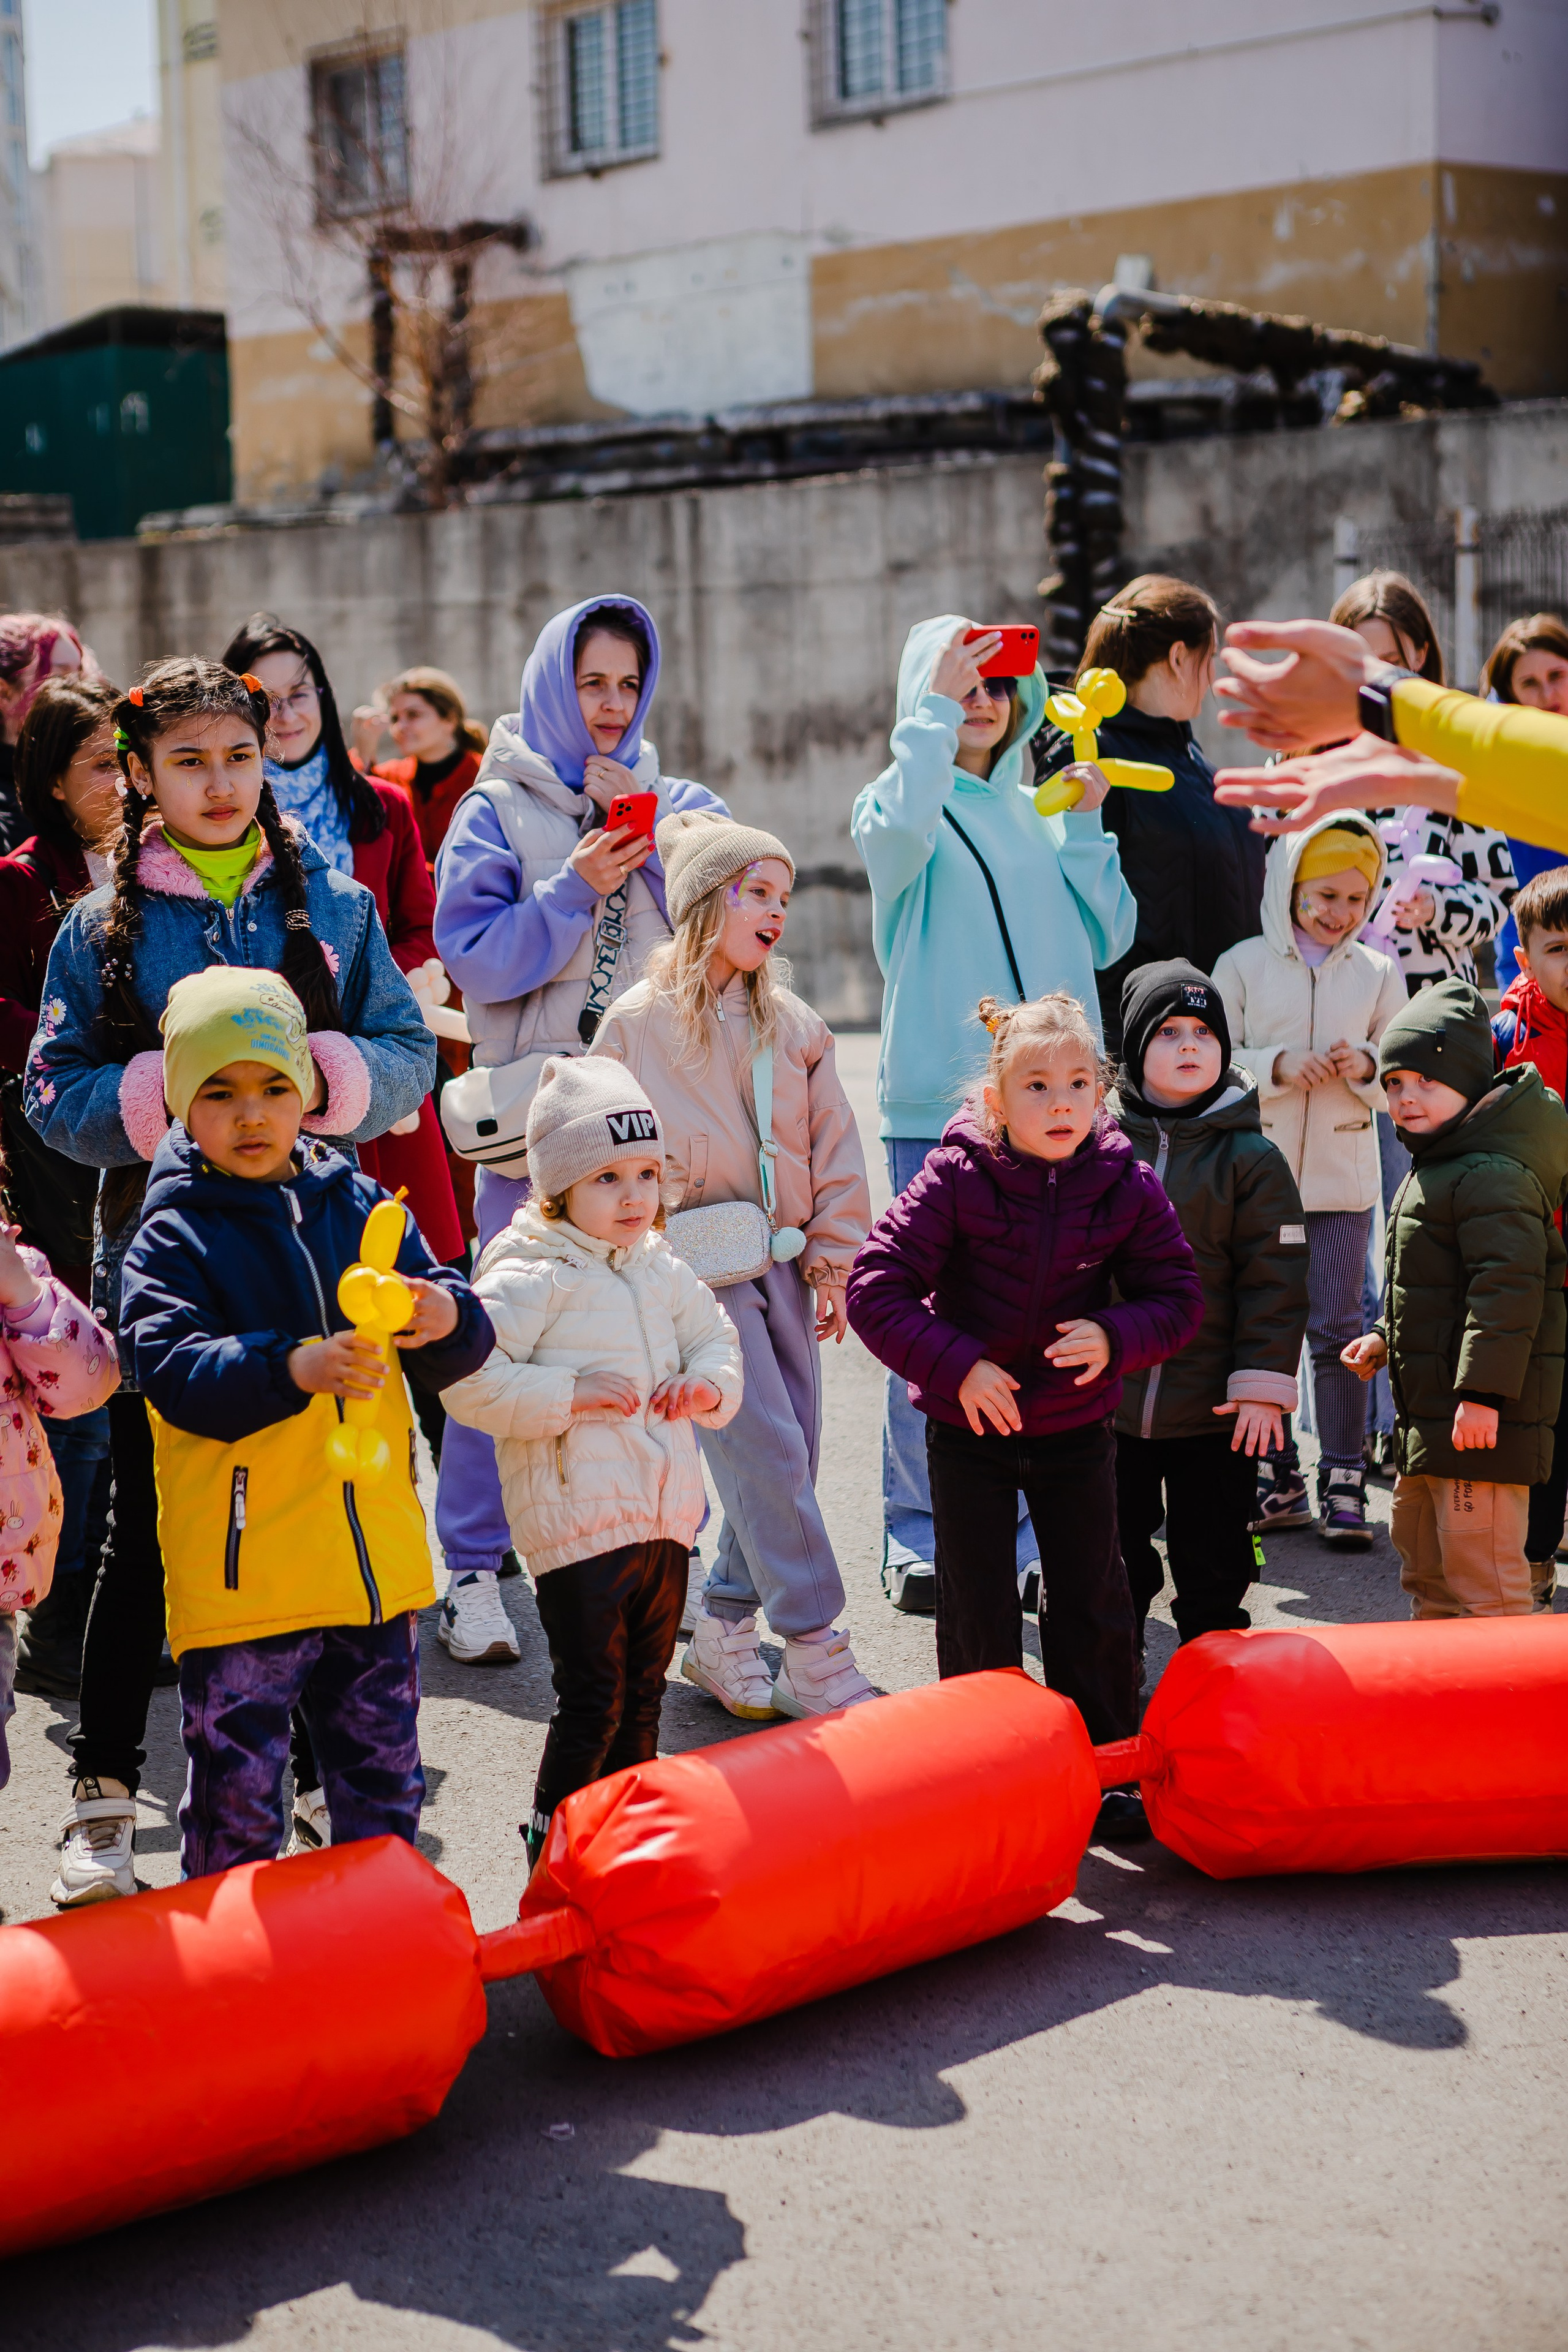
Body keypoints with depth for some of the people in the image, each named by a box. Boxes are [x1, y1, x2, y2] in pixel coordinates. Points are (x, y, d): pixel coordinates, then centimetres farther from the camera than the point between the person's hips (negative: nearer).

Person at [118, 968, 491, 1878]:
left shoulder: (361, 1205, 7)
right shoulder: (173, 1237, -5)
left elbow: (458, 1350, 4)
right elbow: (176, 1372, -20)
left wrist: (448, 1317, -20)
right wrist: (297, 1367, -36)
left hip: (378, 1556, 4)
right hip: (240, 1573, -4)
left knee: (386, 1785, 17)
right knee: (238, 1802, 4)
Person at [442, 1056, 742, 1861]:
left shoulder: (662, 1271, 11)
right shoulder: (529, 1277, -11)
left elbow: (717, 1336, 24)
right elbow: (468, 1382, -18)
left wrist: (707, 1383, 2)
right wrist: (569, 1395, -22)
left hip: (664, 1518, 7)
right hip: (578, 1523, -7)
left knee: (644, 1695, 18)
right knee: (591, 1703, -4)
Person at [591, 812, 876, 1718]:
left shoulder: (794, 1024, 10)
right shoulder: (637, 1022, -2)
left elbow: (835, 1154, 13)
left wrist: (833, 1266, 8)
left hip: (782, 1261, 5)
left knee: (789, 1456, 5)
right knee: (768, 1451, -12)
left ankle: (724, 1628, 20)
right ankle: (817, 1658, -7)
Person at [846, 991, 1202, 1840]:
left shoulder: (1125, 1185, -9)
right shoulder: (956, 1179, -17)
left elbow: (1178, 1298, -1)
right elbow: (876, 1290, -17)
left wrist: (1114, 1338, -21)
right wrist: (958, 1366, -24)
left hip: (1077, 1427, 2)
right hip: (970, 1428, -2)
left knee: (1094, 1609, 10)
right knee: (980, 1618, 5)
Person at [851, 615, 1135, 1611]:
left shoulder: (1039, 814, 18)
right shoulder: (903, 799, 3)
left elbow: (1105, 939, 12)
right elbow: (897, 832, -22)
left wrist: (1087, 821, 5)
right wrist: (934, 711, -17)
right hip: (938, 1104, -4)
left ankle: (1021, 1537, 15)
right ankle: (920, 1538, 6)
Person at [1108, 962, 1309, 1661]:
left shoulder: (1251, 1158, -4)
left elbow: (1274, 1281, -6)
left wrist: (1262, 1387, -11)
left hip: (1215, 1411, -2)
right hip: (1107, 1401, 2)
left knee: (1212, 1560, 8)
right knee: (1112, 1554, 14)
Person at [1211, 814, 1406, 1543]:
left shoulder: (1378, 974, 6)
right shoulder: (1242, 965, 1)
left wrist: (1366, 1068, -12)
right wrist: (1276, 1066, -17)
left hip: (1342, 1178, 0)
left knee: (1337, 1329, -3)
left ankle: (1343, 1484, 3)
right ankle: (1277, 1479, 18)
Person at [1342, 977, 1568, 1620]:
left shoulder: (1491, 1177, -19)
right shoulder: (1434, 1170, 16)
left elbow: (1508, 1286, -26)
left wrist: (1483, 1392, -28)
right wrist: (1387, 1338, 27)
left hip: (1482, 1415, -11)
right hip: (1429, 1411, 11)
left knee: (1482, 1576, -7)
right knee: (1422, 1561, 22)